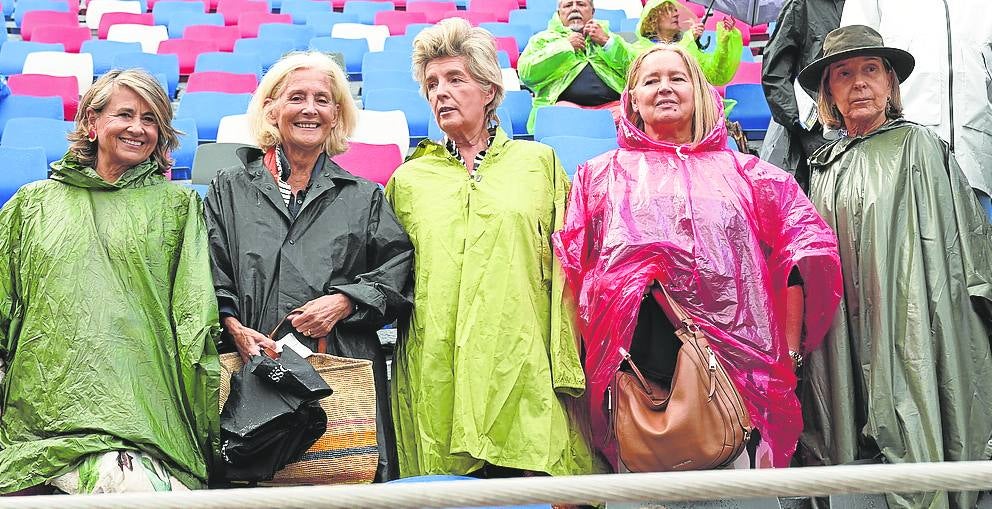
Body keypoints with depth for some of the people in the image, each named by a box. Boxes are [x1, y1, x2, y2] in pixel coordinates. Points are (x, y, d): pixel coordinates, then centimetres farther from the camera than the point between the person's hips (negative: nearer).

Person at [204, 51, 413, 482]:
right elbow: (210, 275, 6)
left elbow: (398, 268, 8)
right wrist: (234, 328, -9)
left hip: (345, 368, 1)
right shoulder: (230, 188, 15)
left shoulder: (363, 196, 16)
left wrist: (344, 302, -7)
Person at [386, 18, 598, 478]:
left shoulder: (539, 163, 12)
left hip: (523, 374, -1)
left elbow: (565, 268, 8)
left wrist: (568, 371, 1)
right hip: (435, 383, 1)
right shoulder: (407, 179, 15)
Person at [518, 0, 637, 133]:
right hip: (566, 103, -1)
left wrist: (606, 41, 6)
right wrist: (565, 46, 3)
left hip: (612, 105, 2)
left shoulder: (608, 35, 27)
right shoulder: (543, 38, 21)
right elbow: (525, 72, 2)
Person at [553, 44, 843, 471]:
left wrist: (789, 353, 2)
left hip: (735, 361, 1)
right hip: (632, 362, 0)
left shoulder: (743, 172, 17)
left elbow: (802, 247, 10)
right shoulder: (600, 174, 17)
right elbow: (568, 267, 10)